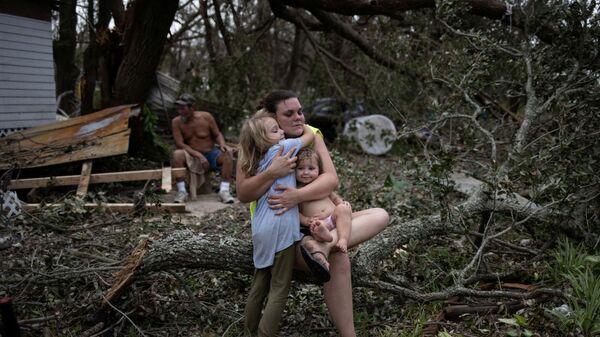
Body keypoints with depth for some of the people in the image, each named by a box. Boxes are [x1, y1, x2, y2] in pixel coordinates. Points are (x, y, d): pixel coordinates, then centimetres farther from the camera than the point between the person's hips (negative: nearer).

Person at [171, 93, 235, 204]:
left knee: (227, 154, -28)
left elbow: (217, 134, 4)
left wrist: (222, 145, -20)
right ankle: (181, 191, -26)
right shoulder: (176, 122, -7)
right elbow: (180, 144, -13)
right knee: (177, 154, -32)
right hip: (191, 157, -1)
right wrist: (199, 155, -24)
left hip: (211, 154, 1)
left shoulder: (206, 117, -6)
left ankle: (224, 191, -29)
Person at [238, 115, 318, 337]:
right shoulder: (280, 149, -6)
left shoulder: (258, 162, 16)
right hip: (280, 228, -8)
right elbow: (310, 136, 2)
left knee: (259, 285, 17)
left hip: (261, 229, 8)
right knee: (279, 289, -1)